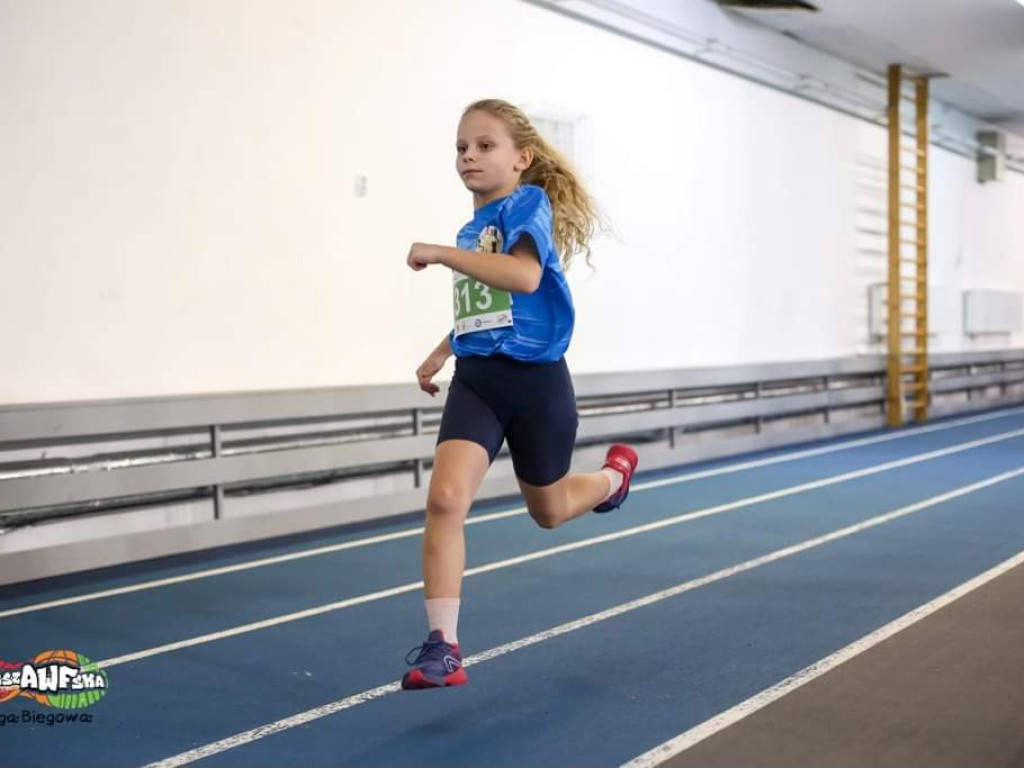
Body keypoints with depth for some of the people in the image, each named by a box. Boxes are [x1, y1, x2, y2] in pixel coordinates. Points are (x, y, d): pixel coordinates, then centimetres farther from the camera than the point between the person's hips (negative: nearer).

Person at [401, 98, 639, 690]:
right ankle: (443, 648, -16)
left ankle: (616, 473, 51)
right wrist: (443, 351, 23)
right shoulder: (473, 227, 14)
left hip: (535, 379, -5)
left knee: (549, 510, 15)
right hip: (475, 380, 6)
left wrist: (440, 253, -27)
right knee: (445, 498, -18)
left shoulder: (528, 203, -11)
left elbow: (526, 277, -31)